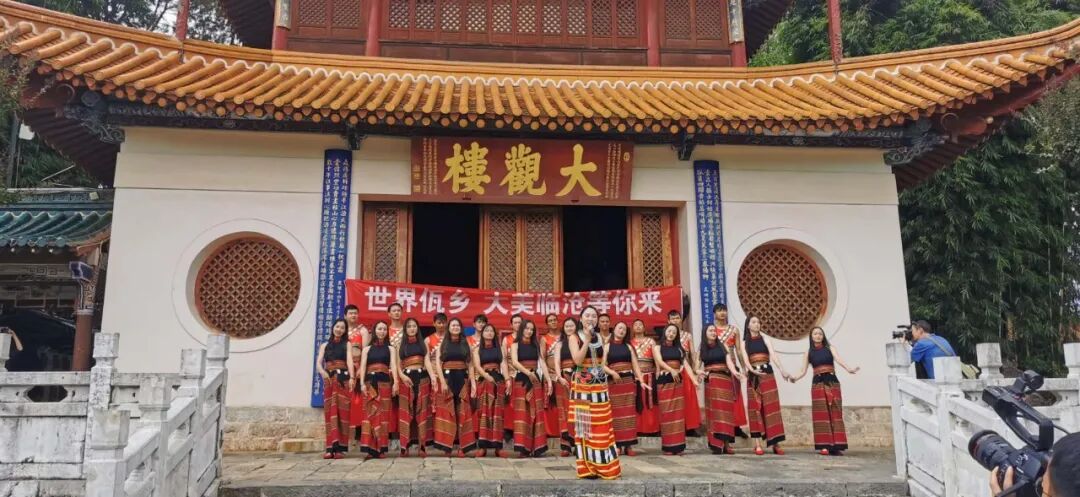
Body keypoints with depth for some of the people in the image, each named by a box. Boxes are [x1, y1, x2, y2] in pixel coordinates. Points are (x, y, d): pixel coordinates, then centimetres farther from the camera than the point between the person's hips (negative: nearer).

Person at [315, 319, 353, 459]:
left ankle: (340, 447, -5)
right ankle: (330, 447, -3)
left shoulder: (347, 344, 10)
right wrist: (323, 372, -21)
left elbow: (350, 360, -7)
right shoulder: (325, 345, 16)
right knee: (330, 412, -2)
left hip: (343, 379, -2)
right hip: (328, 380, 2)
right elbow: (318, 363, 3)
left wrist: (351, 377, -25)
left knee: (342, 411, -6)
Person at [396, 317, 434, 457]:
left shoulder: (423, 343, 12)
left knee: (422, 411, 0)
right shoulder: (401, 345, 11)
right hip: (406, 378, 0)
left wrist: (433, 376, -16)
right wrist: (402, 375, -16)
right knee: (406, 412, -2)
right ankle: (405, 446, -1)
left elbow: (427, 361, 0)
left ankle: (421, 445, 0)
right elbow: (398, 365, 5)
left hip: (422, 377, 0)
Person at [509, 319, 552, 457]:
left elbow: (542, 362, 7)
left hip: (536, 379, 3)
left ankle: (536, 447, 4)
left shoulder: (536, 345, 14)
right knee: (522, 413, -6)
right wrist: (527, 372, -27)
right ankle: (523, 448, -7)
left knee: (536, 413, 2)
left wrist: (548, 379, -5)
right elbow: (514, 362, -12)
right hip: (521, 380, -3)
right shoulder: (515, 345, 3)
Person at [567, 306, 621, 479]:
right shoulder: (574, 337, -3)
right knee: (584, 425, -3)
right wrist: (587, 340, -18)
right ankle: (587, 467, 3)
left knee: (602, 426, 4)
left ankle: (603, 466, 12)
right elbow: (578, 360, -16)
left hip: (600, 385, 5)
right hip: (582, 385, -4)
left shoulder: (599, 337, 11)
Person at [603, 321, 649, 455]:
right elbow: (603, 365, -3)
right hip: (613, 382, -2)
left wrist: (641, 381, -4)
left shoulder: (628, 346, 13)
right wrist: (612, 372, -21)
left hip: (629, 381, 2)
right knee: (616, 412, -2)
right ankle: (617, 444, 1)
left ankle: (628, 444, 2)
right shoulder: (607, 346, 6)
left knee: (629, 412, 0)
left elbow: (635, 365, 7)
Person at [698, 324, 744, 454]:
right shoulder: (701, 349, 9)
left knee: (725, 409, -6)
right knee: (713, 410, -3)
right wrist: (699, 372, -17)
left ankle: (725, 443, -8)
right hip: (710, 382, 0)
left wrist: (734, 372, -23)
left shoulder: (723, 346, 8)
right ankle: (716, 444, -5)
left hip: (724, 380, 0)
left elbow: (729, 361, -3)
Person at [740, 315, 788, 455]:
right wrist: (753, 370, -25)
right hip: (753, 376, 0)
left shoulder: (764, 338, 9)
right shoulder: (744, 343, 11)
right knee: (755, 408, -1)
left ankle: (775, 443, -6)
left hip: (767, 374, 0)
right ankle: (757, 444, 0)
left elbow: (773, 355, -6)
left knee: (771, 406, -6)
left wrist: (782, 370, -22)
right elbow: (745, 360, -4)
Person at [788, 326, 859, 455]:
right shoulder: (808, 353, 11)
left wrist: (848, 369, -30)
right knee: (821, 414, -5)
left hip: (832, 382, 0)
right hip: (817, 384, 0)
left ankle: (835, 445, -5)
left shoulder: (830, 348, 8)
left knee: (834, 413, -4)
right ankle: (824, 446, -7)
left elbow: (838, 359, -10)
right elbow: (803, 371, 6)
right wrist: (794, 378, -15)